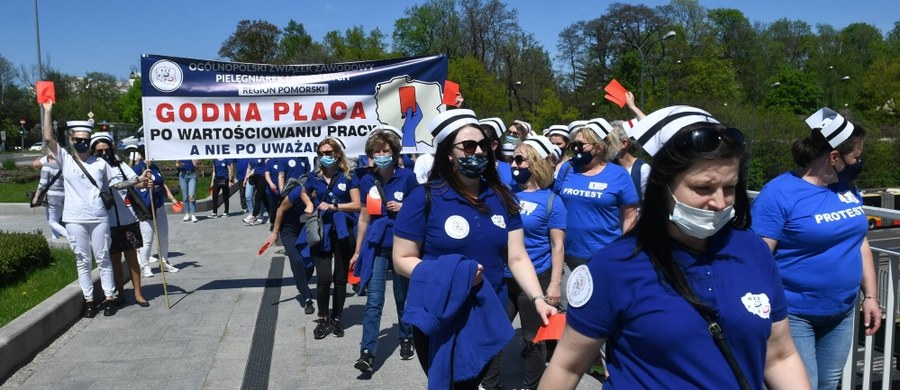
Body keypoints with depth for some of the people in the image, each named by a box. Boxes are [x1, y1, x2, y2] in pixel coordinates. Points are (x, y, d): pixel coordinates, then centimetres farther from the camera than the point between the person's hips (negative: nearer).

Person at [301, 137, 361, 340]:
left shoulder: (348, 177, -2)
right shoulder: (315, 177, 5)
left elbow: (357, 205, -7)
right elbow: (304, 193, 25)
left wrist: (333, 206, -17)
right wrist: (310, 205, 5)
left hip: (342, 232, -1)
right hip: (321, 232, 1)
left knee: (340, 278, 8)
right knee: (323, 278, -7)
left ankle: (336, 319, 23)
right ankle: (323, 319, 12)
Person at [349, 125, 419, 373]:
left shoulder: (407, 177, -6)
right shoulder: (367, 181, 2)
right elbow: (364, 217, 9)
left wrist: (403, 208, -17)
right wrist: (358, 251, 11)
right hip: (376, 247, 1)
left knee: (403, 296, 14)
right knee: (374, 300, -5)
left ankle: (406, 339, 34)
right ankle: (367, 352, -5)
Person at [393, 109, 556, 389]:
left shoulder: (501, 198, 0)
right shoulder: (424, 199, -13)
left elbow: (517, 258, -1)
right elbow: (402, 260, -10)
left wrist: (538, 299, -15)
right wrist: (448, 274, -24)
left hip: (487, 316, 4)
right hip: (440, 318, -4)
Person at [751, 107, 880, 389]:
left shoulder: (847, 187, 6)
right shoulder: (779, 193, -18)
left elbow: (860, 243, 15)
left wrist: (870, 295, 13)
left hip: (841, 313, 7)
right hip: (794, 315, -7)